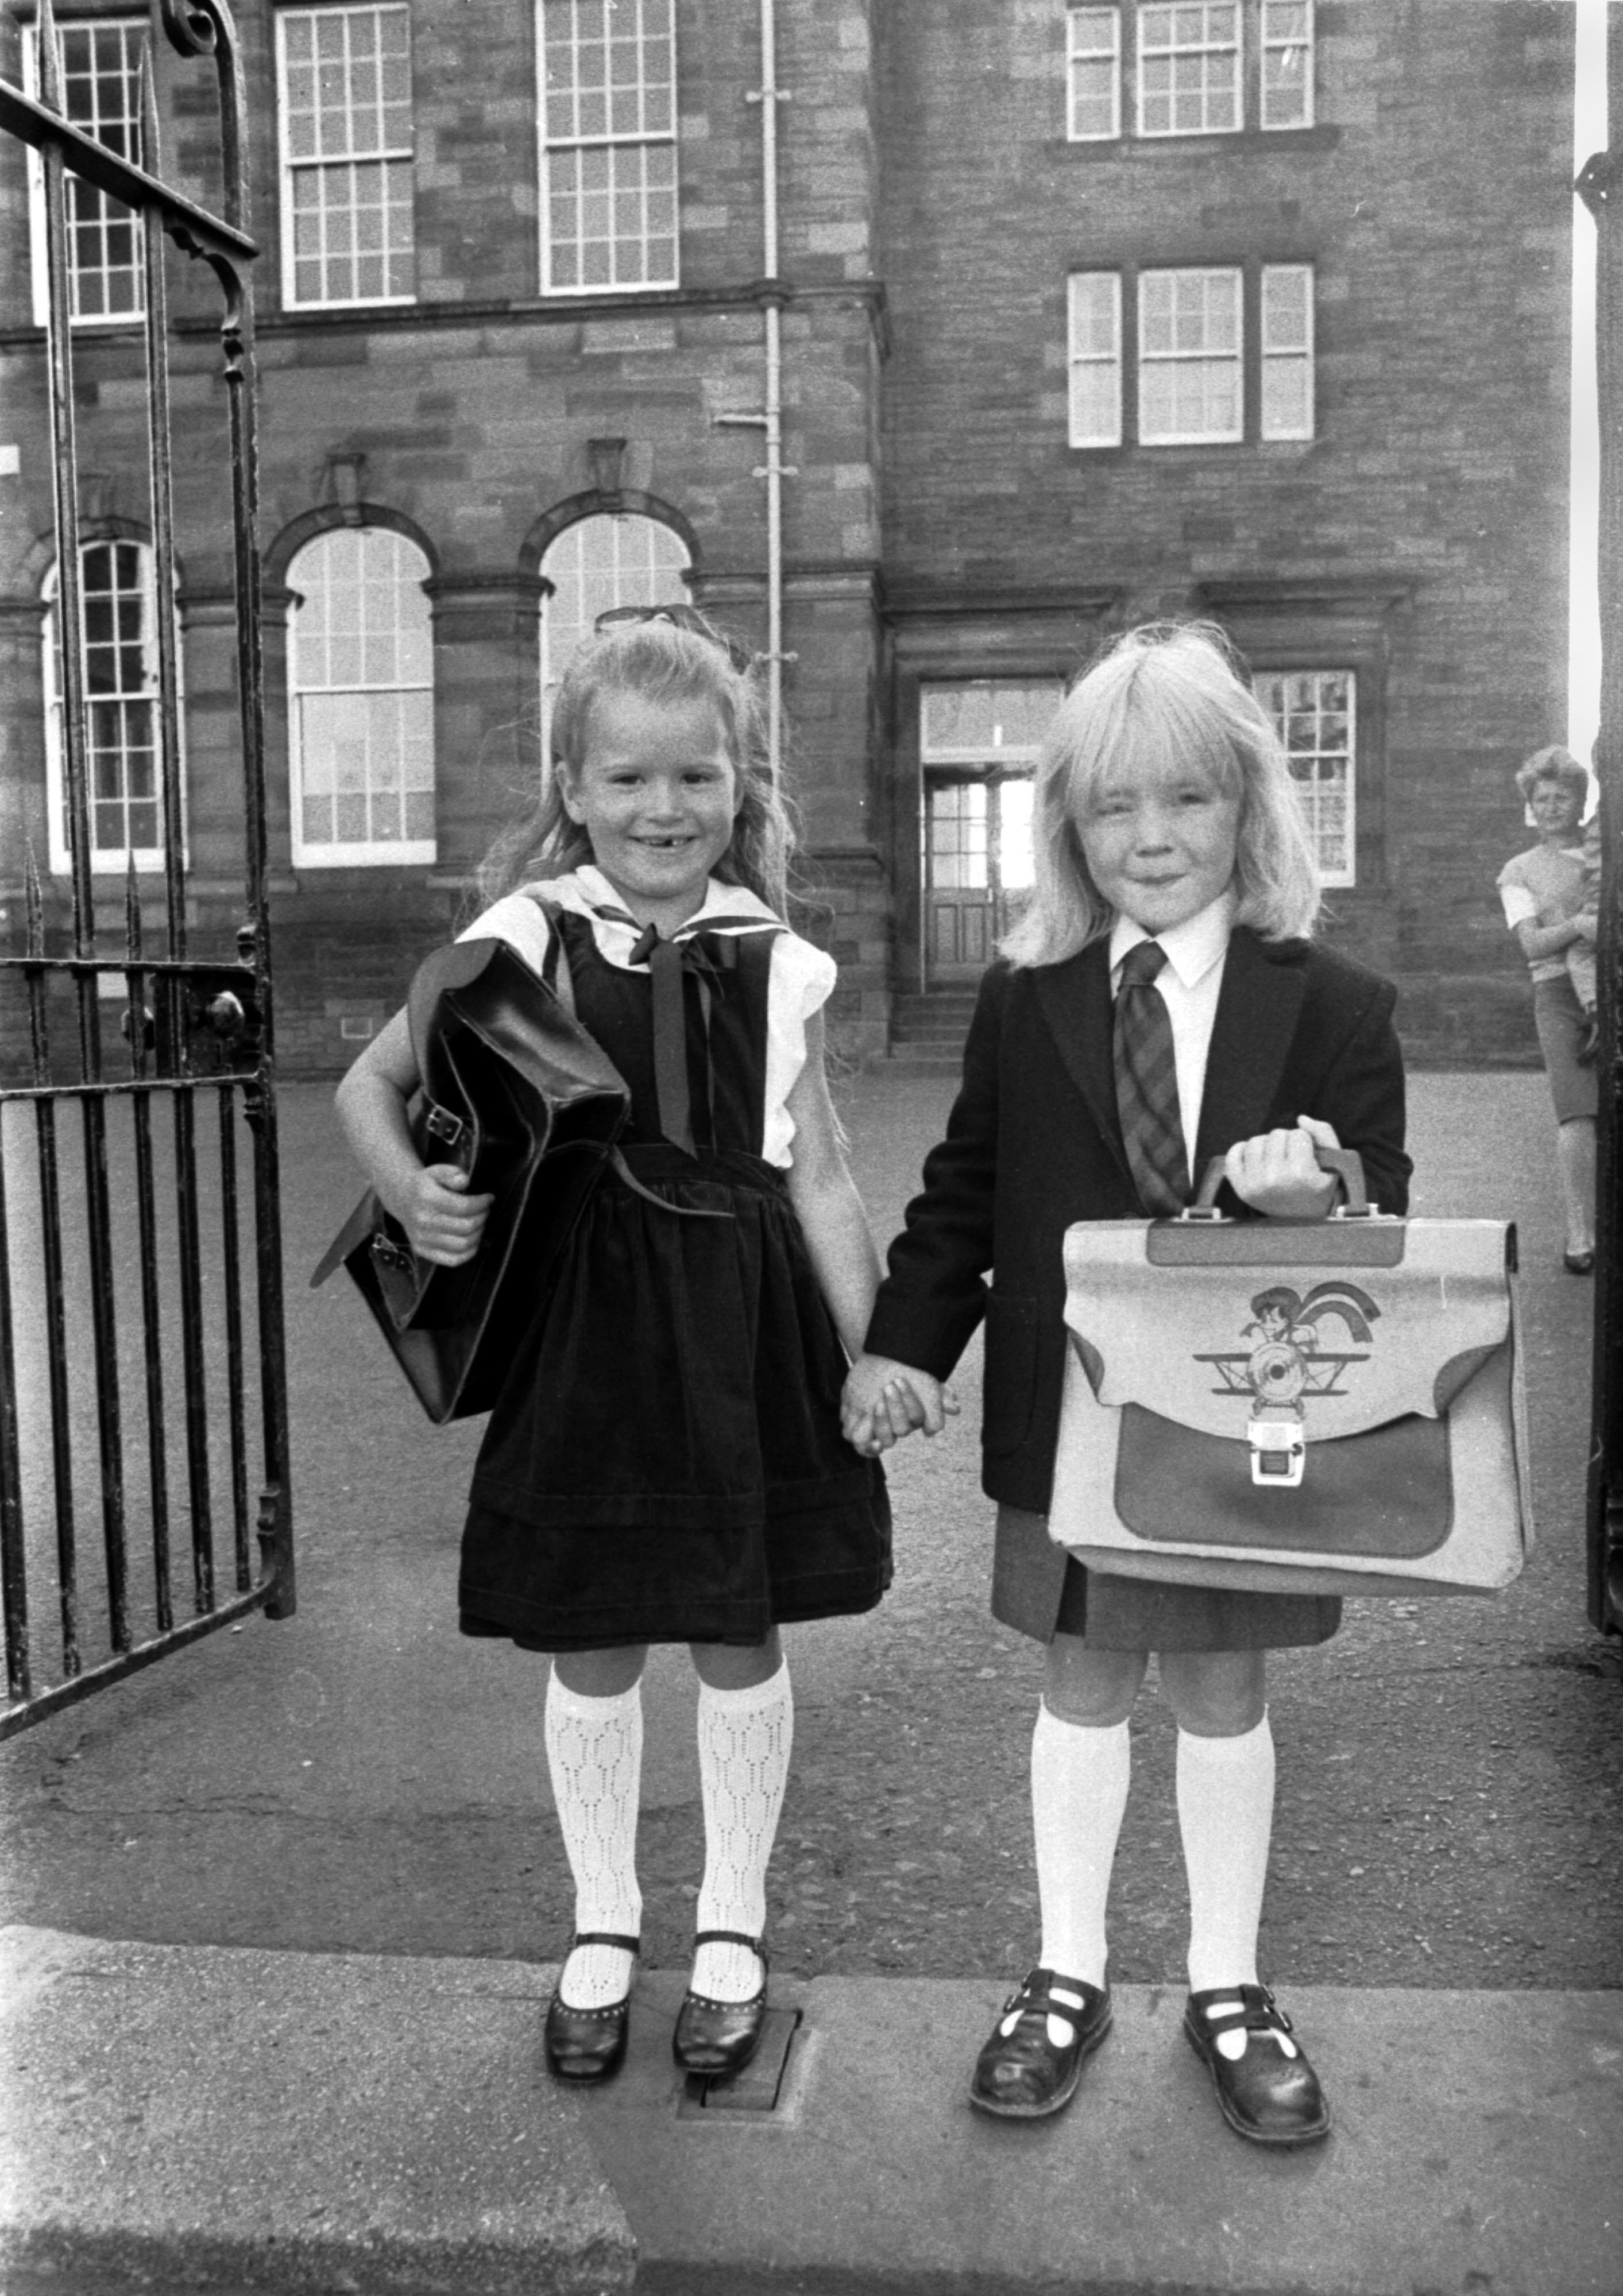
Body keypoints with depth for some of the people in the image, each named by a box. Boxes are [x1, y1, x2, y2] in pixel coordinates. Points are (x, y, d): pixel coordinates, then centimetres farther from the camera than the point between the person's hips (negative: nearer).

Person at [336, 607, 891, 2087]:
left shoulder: (772, 965, 1)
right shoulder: (523, 942, -4)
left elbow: (819, 1169, 4)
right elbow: (370, 1087, 3)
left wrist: (871, 1356, 1)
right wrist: (415, 1199, -16)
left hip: (746, 1324, 1)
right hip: (583, 1317, -1)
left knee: (741, 1633, 12)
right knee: (592, 1644, 12)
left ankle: (733, 1926, 34)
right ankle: (603, 1926, 34)